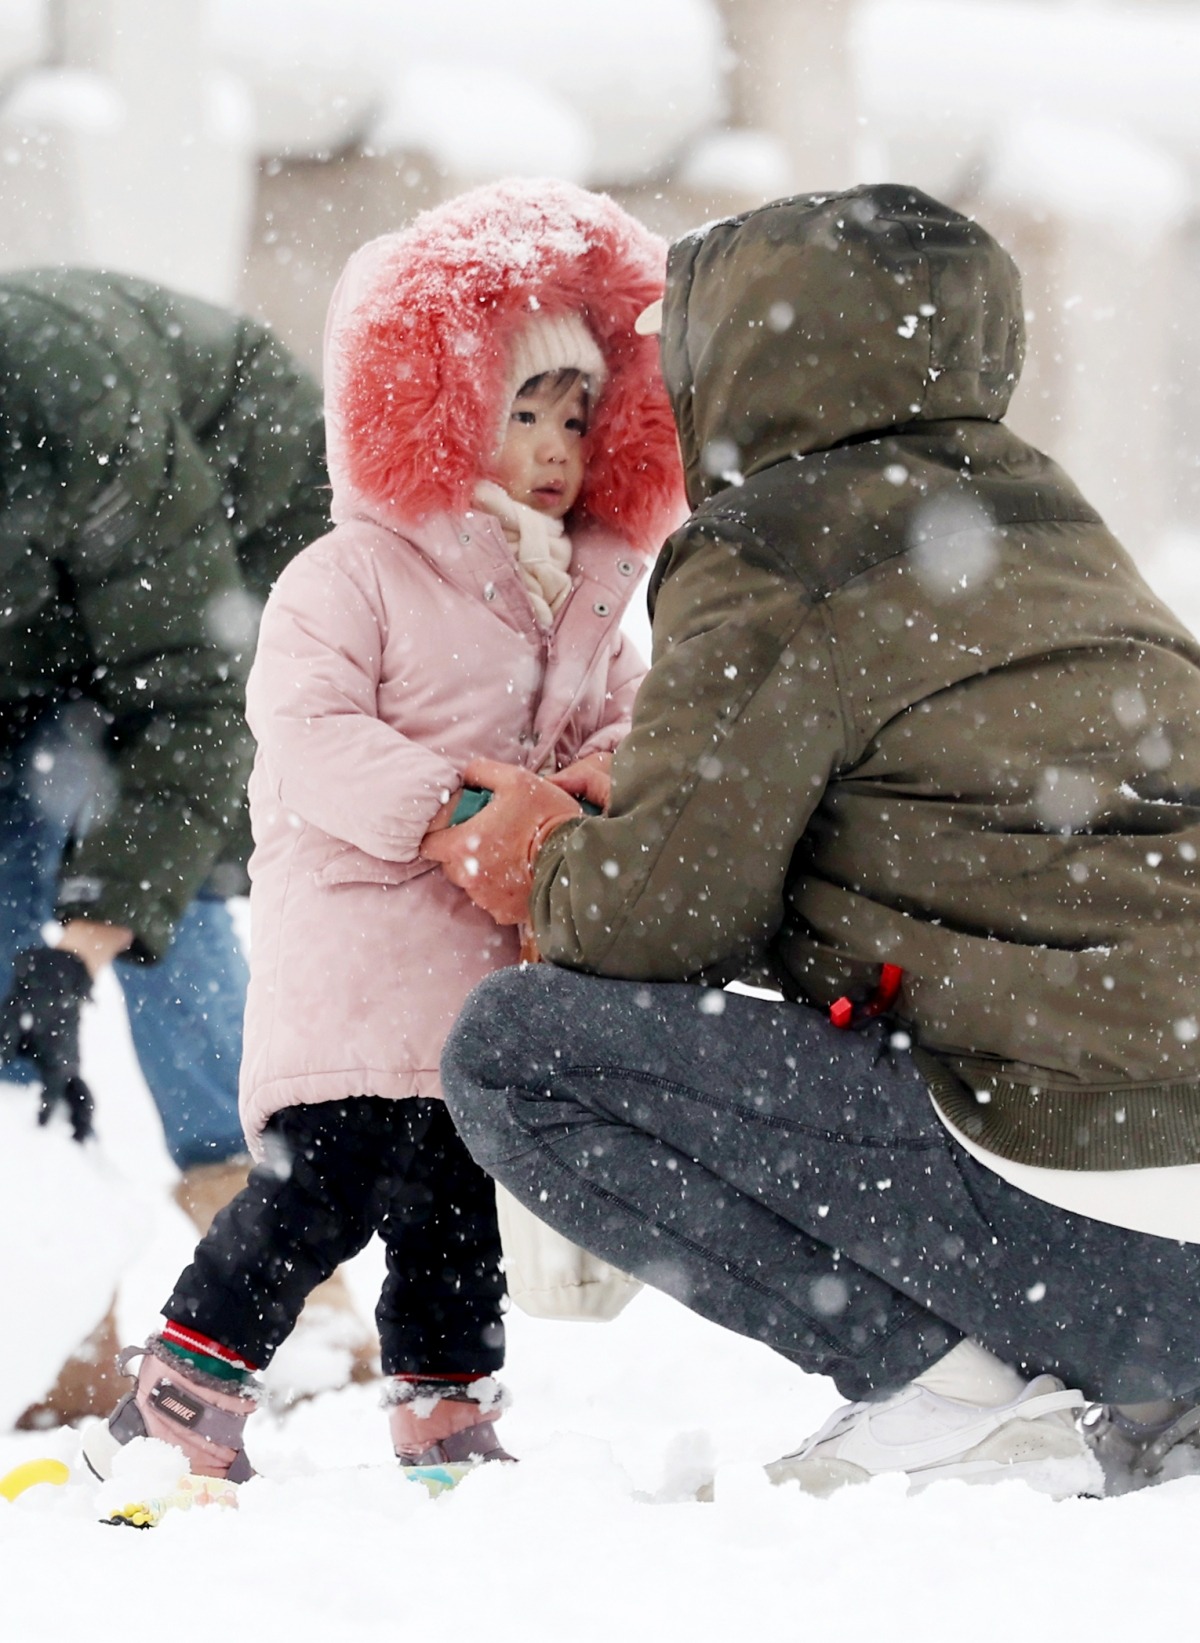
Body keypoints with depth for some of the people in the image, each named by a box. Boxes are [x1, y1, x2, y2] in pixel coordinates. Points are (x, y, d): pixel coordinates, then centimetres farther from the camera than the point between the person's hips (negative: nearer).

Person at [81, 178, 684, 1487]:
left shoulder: (587, 597, 16)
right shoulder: (354, 577, -6)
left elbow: (622, 721, 20)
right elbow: (306, 736, -15)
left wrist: (609, 778, -5)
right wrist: (451, 802, -24)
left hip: (494, 959, 7)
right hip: (354, 945, -7)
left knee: (453, 1195, 11)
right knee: (327, 1178, -15)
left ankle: (445, 1422, 22)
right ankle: (176, 1402, -7)